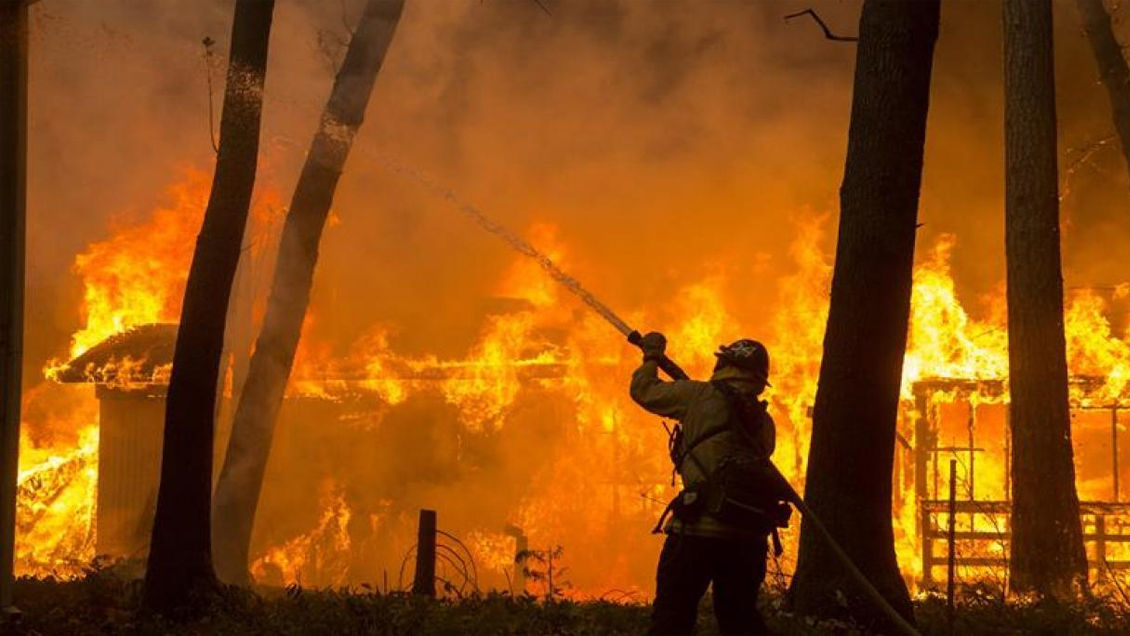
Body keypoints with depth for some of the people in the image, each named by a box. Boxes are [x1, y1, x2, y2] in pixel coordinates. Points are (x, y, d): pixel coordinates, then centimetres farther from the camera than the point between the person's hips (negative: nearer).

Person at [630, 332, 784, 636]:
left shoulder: (702, 396, 1)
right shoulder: (764, 422, 15)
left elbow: (644, 389, 12)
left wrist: (652, 356, 32)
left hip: (701, 530, -5)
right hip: (750, 534, 5)